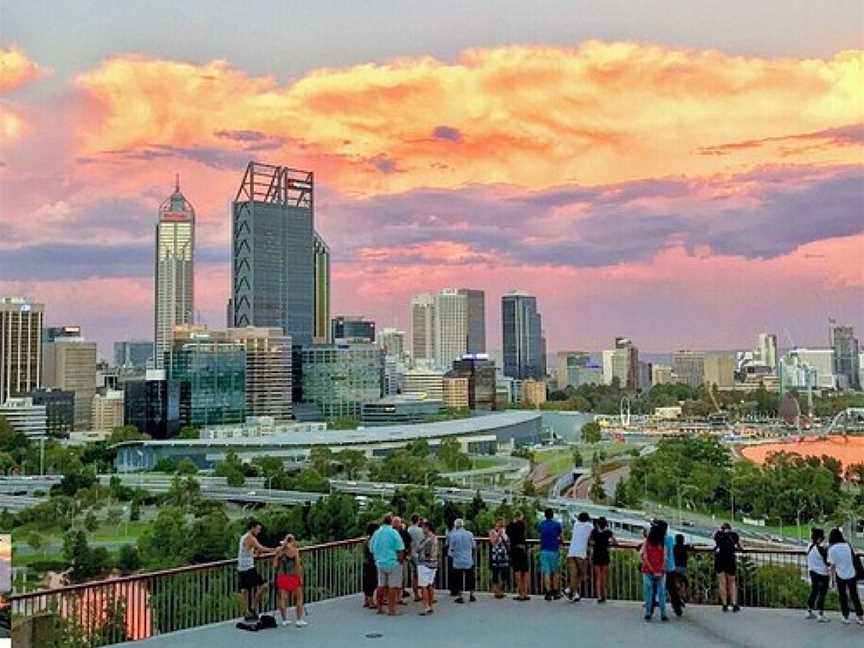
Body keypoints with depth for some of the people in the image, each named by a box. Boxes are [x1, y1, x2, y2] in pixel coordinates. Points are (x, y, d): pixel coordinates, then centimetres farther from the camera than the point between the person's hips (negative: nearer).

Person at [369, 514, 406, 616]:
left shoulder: (376, 533, 4)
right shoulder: (393, 533, -12)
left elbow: (372, 549, 13)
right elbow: (400, 550, -13)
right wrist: (401, 561, 0)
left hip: (380, 563, 5)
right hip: (393, 563, -5)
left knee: (381, 586, 14)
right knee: (393, 586, 1)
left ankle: (380, 608, 20)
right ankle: (391, 609, 1)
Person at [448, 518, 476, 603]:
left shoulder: (453, 535, -12)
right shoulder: (470, 534, -3)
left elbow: (451, 548, -6)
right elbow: (473, 546, 5)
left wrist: (452, 554, 14)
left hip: (458, 561, -2)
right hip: (469, 561, 2)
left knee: (459, 578, 6)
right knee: (470, 577, 14)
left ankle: (459, 596, 7)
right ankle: (471, 595, 20)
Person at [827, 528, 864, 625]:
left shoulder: (831, 549, -13)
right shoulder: (847, 545, -4)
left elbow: (832, 563, -10)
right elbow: (852, 559, 2)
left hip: (840, 575, -2)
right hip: (852, 574, 2)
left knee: (843, 596, 12)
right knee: (854, 596, 13)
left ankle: (846, 617, 15)